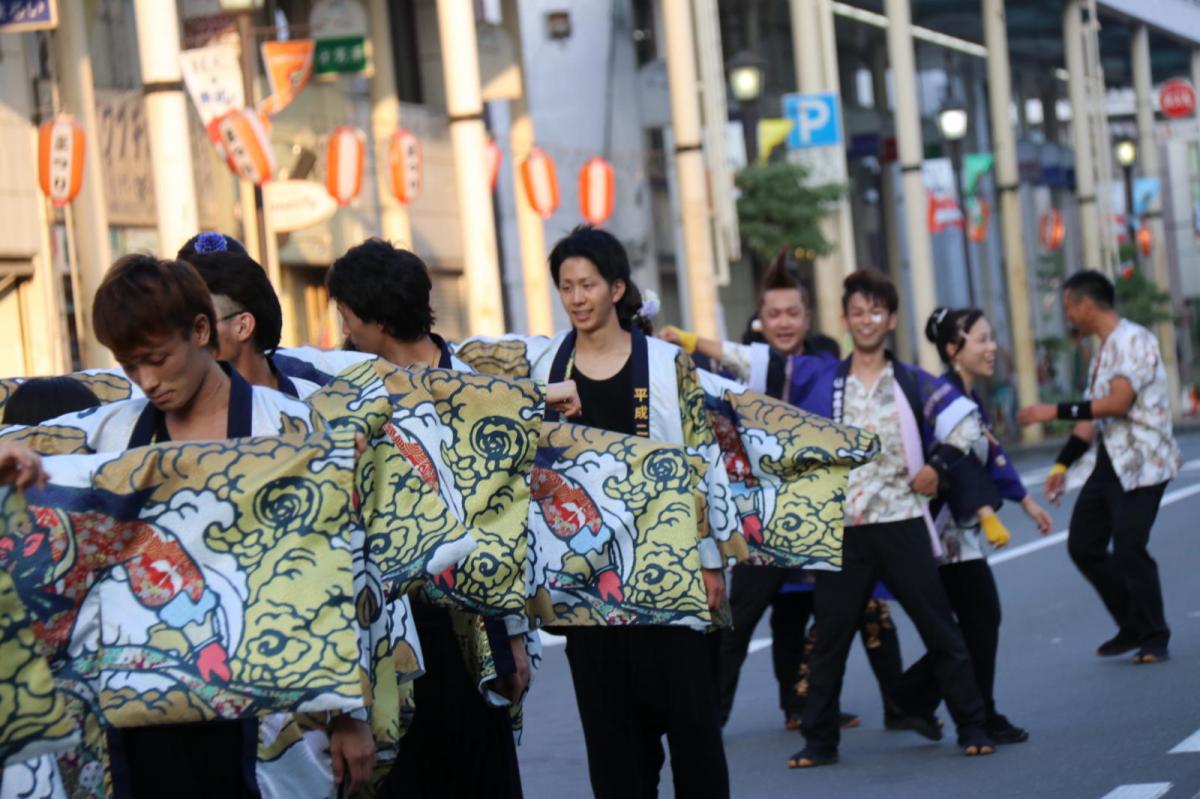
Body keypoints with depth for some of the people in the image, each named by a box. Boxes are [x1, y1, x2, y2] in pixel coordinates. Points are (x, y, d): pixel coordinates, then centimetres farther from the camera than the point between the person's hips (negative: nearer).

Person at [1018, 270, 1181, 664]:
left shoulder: (1134, 340, -11)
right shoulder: (1102, 353, 16)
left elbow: (1118, 403, -21)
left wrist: (1056, 411, -18)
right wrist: (1061, 465, 13)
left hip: (1140, 462, -9)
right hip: (1106, 462, 9)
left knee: (1129, 550, -12)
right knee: (1083, 545, 8)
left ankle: (1154, 638, 4)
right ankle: (1132, 627, 20)